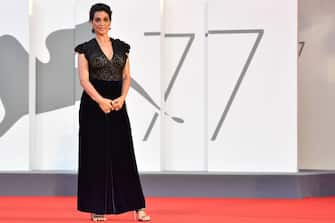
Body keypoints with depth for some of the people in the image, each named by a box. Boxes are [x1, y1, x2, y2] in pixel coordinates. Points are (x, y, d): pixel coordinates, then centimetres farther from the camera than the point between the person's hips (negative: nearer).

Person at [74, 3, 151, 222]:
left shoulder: (122, 47, 10)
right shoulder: (85, 48, -1)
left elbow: (127, 77, 8)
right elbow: (84, 79, -9)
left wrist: (122, 98, -10)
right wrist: (100, 100, -22)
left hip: (117, 104, 3)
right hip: (93, 104, -3)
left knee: (123, 154, 2)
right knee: (96, 155, -1)